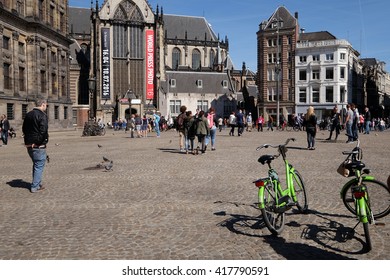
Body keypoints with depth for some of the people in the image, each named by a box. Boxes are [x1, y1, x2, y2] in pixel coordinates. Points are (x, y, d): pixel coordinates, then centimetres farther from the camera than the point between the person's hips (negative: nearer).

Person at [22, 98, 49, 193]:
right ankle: (35, 186, 2)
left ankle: (37, 183, 29)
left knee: (36, 164, 21)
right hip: (38, 146, -8)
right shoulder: (42, 115, -14)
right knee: (39, 165, 1)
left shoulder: (28, 114, 13)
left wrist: (28, 138, 15)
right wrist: (41, 141, -15)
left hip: (29, 145, 9)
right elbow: (43, 130, -25)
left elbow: (24, 129, 18)